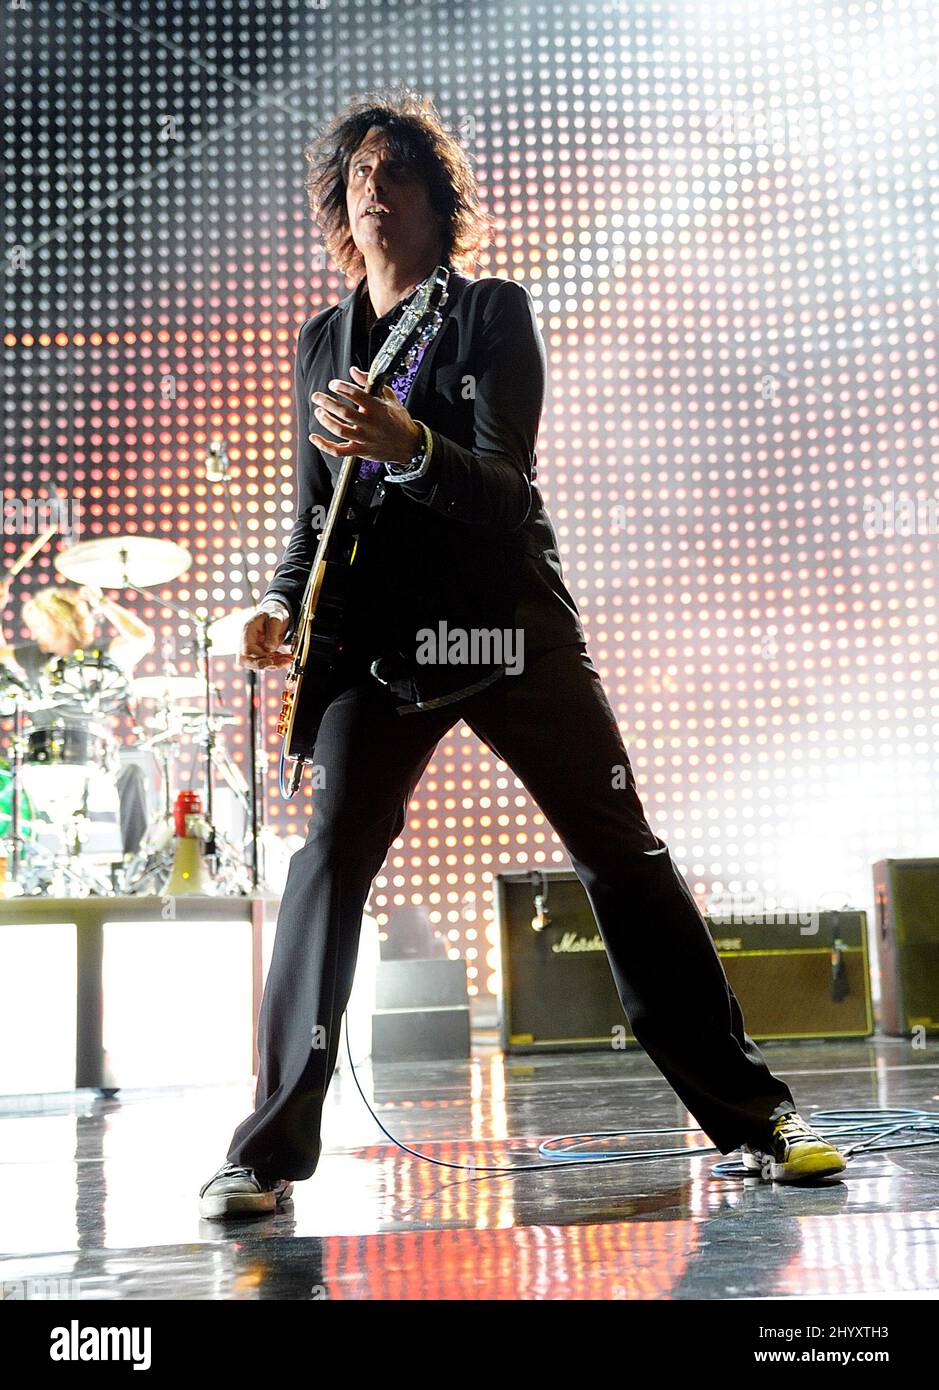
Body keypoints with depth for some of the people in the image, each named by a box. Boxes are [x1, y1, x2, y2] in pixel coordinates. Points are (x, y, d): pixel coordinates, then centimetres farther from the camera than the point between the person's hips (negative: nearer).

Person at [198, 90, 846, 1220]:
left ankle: (752, 1116, 10)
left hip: (511, 621, -2)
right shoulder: (320, 343, 15)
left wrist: (408, 445, -31)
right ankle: (271, 1147, -6)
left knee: (622, 852, -2)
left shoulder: (495, 311, 2)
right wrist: (285, 602, -2)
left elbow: (505, 486, -11)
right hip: (380, 638, 3)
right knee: (329, 858, -13)